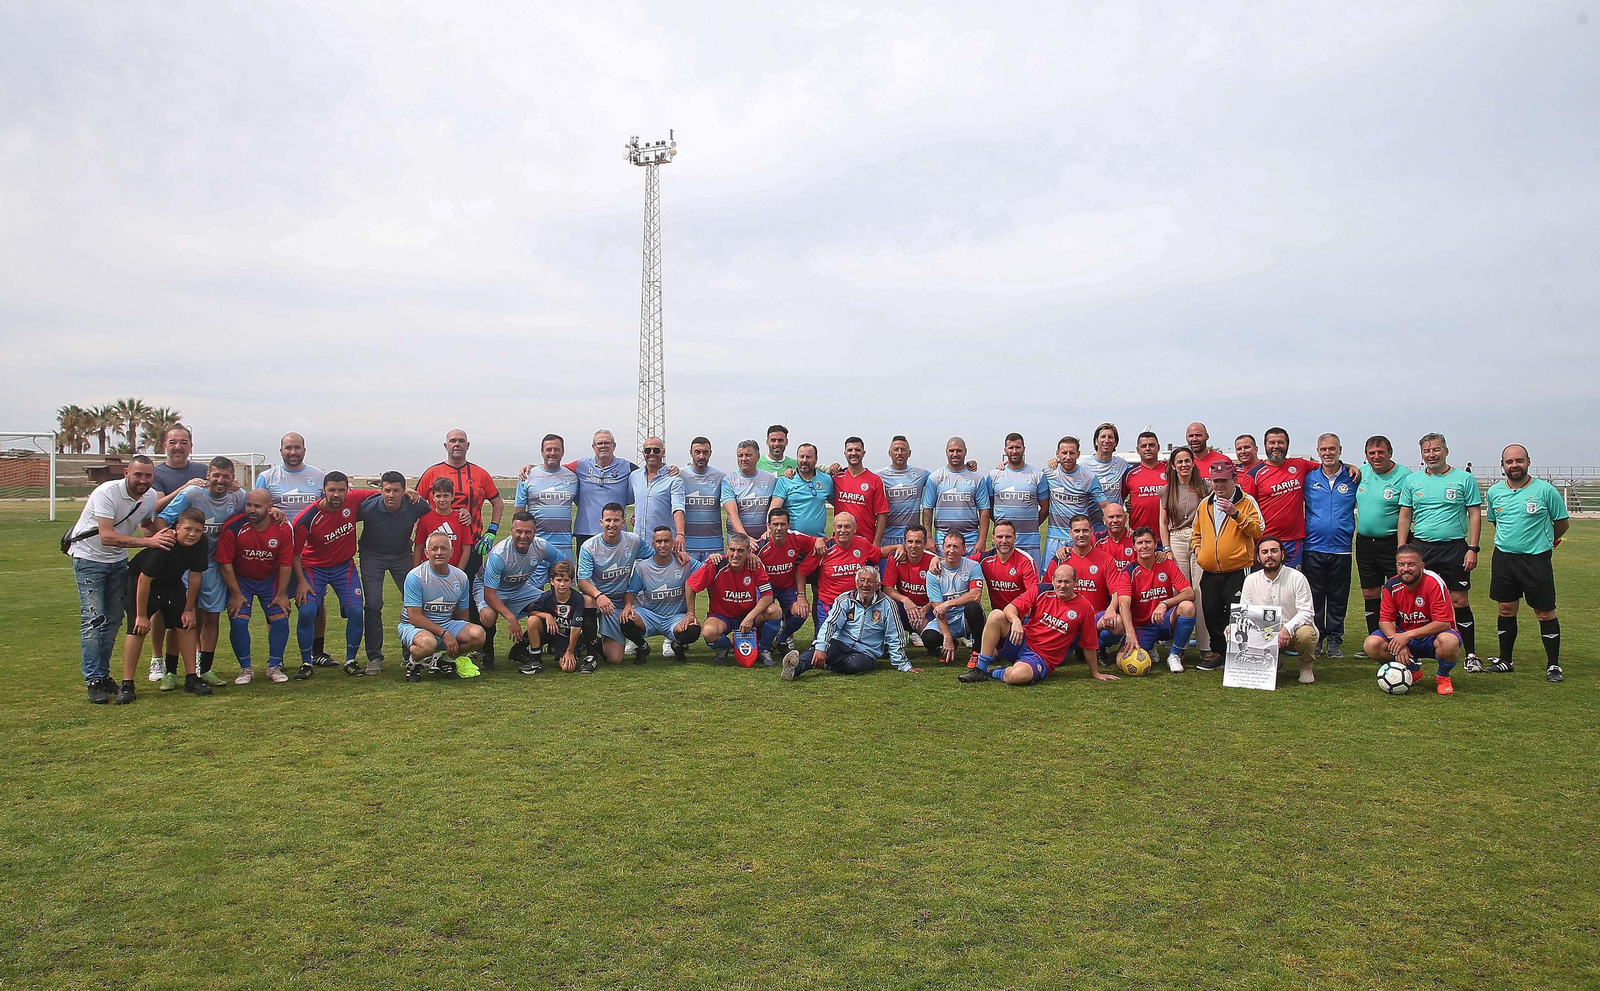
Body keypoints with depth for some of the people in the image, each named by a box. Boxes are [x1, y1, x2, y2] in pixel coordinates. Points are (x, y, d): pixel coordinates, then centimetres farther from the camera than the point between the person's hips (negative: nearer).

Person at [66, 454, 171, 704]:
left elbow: (148, 525, 10)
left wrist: (164, 535, -13)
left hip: (118, 560, 6)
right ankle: (93, 681, -7)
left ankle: (103, 675, 19)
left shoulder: (151, 497, -6)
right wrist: (149, 541, -42)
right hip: (89, 558, -6)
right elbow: (107, 537, -34)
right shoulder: (107, 492, -26)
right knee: (93, 619, -11)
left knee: (113, 620, 7)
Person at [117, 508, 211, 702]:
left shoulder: (200, 544, -19)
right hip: (139, 578, -6)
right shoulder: (164, 546, -36)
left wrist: (189, 610, -2)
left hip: (172, 582, 6)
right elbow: (144, 580, -28)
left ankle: (191, 679, 6)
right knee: (138, 628, -15)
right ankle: (126, 685, -11)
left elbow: (195, 576, -6)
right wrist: (142, 615, -21)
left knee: (185, 624, -1)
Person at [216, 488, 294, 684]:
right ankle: (246, 669, 4)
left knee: (280, 618, -10)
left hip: (271, 579, 1)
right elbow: (225, 563, -15)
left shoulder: (283, 528, -18)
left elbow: (286, 564, -9)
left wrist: (281, 594, -7)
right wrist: (236, 594, -12)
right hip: (240, 579, -1)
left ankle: (274, 667, 6)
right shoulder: (233, 528, -23)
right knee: (238, 621, -14)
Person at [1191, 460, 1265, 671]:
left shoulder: (1247, 502, -2)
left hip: (1237, 570, -5)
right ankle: (1218, 652, 21)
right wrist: (1197, 548, 7)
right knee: (1212, 613, 8)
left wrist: (1236, 514, -23)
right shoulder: (1204, 504, 12)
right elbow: (1197, 532, 25)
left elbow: (1258, 531, -13)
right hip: (1209, 572, 5)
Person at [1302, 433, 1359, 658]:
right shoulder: (1309, 478, 3)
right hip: (1313, 548, 0)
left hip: (1341, 548, 0)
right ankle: (1314, 638, 15)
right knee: (1314, 597, 6)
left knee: (1338, 597, 6)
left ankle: (1334, 640, 16)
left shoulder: (1353, 478, 3)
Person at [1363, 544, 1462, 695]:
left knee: (1449, 641, -39)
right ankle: (1413, 670, 8)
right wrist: (1397, 642, -26)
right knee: (1372, 645, -22)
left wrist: (1408, 635, -29)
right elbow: (1385, 620, -6)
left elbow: (1443, 623, -24)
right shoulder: (1392, 586, -8)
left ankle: (1443, 677, -3)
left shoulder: (1434, 583, -21)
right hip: (1404, 637, 4)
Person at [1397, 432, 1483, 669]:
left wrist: (1473, 549, -6)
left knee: (1460, 601, 0)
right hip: (1421, 547, 2)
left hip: (1454, 548, -2)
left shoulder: (1464, 479, 2)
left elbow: (1475, 515, 2)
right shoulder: (1411, 480, 9)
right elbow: (1404, 517, 10)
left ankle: (1471, 655, 9)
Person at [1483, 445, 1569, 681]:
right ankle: (1505, 661, 21)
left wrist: (1542, 542, 13)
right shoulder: (1494, 492, 5)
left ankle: (1553, 665, 12)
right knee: (1506, 610, 10)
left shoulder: (1545, 490, -8)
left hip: (1536, 560, -4)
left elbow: (1562, 523, 3)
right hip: (1503, 557, 4)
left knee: (1545, 612, 1)